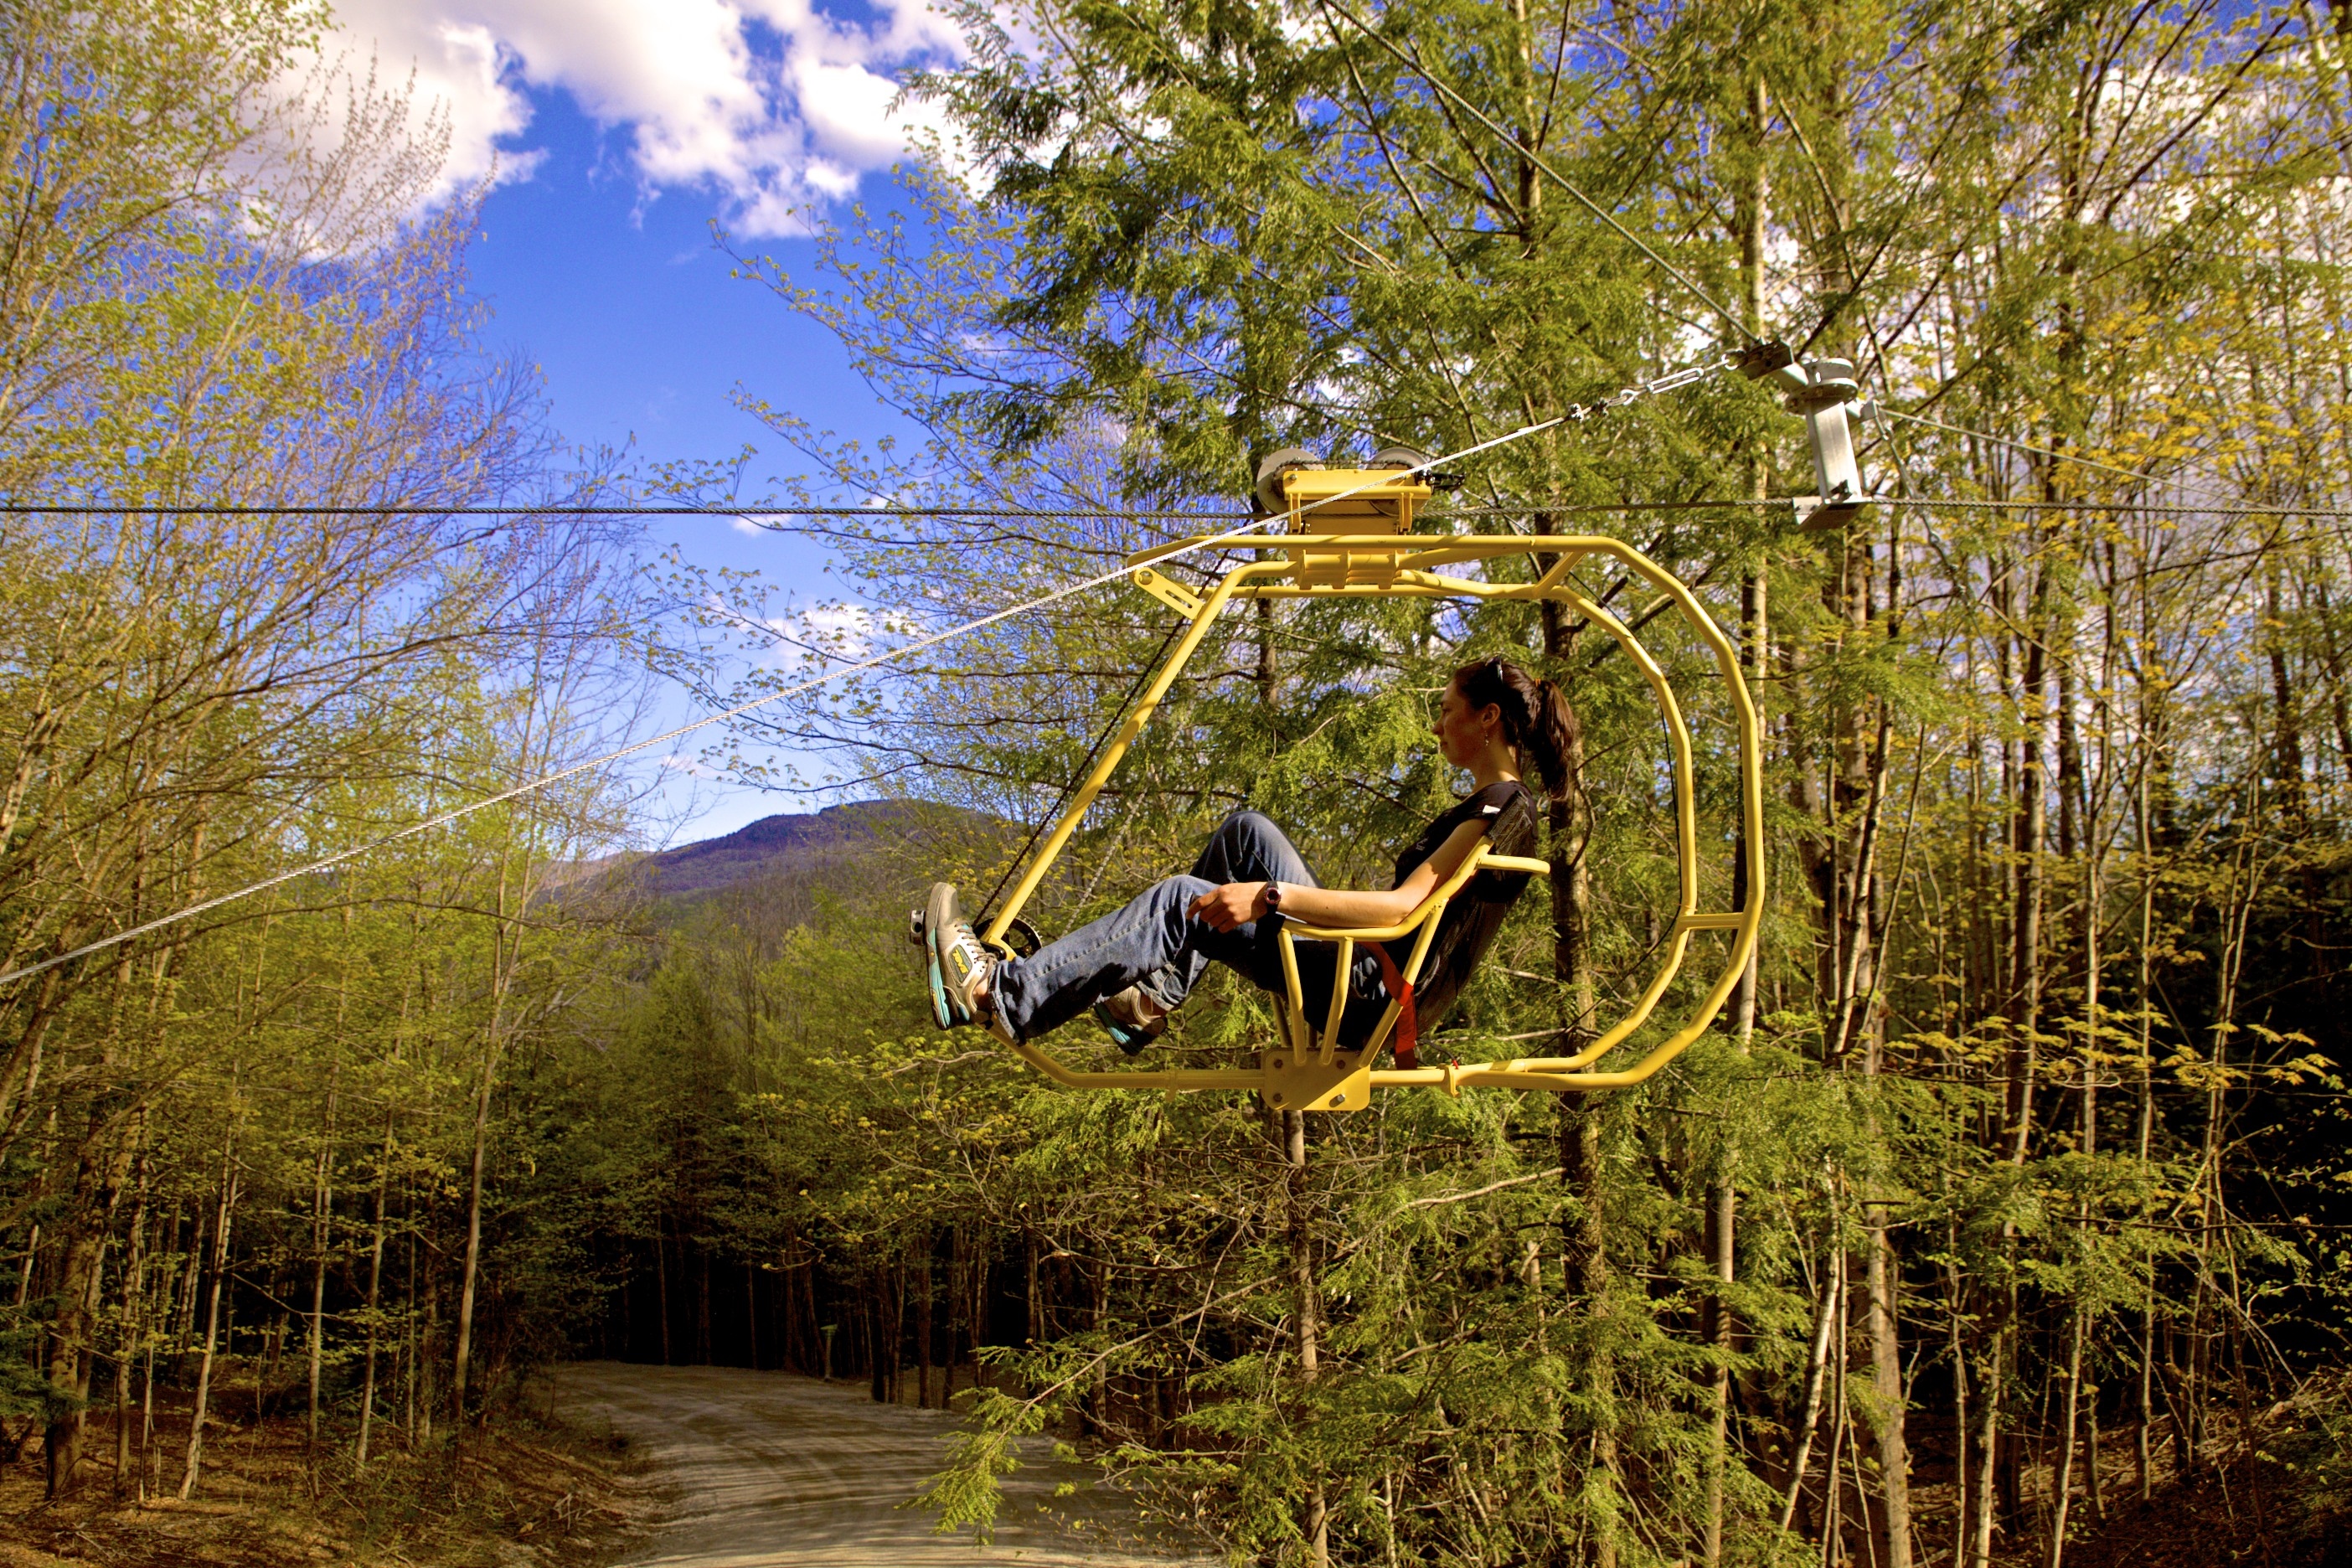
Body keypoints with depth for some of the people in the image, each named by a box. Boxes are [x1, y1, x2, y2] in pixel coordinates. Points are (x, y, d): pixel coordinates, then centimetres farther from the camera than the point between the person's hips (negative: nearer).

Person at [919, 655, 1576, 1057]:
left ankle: (1004, 997, -18)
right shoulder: (1484, 808, 18)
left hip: (1380, 998, -10)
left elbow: (1404, 905, -24)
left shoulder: (1503, 810, -13)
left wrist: (1273, 896, -31)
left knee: (1181, 902, -17)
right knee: (1247, 831, 8)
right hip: (1371, 975, 10)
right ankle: (1155, 993, 3)